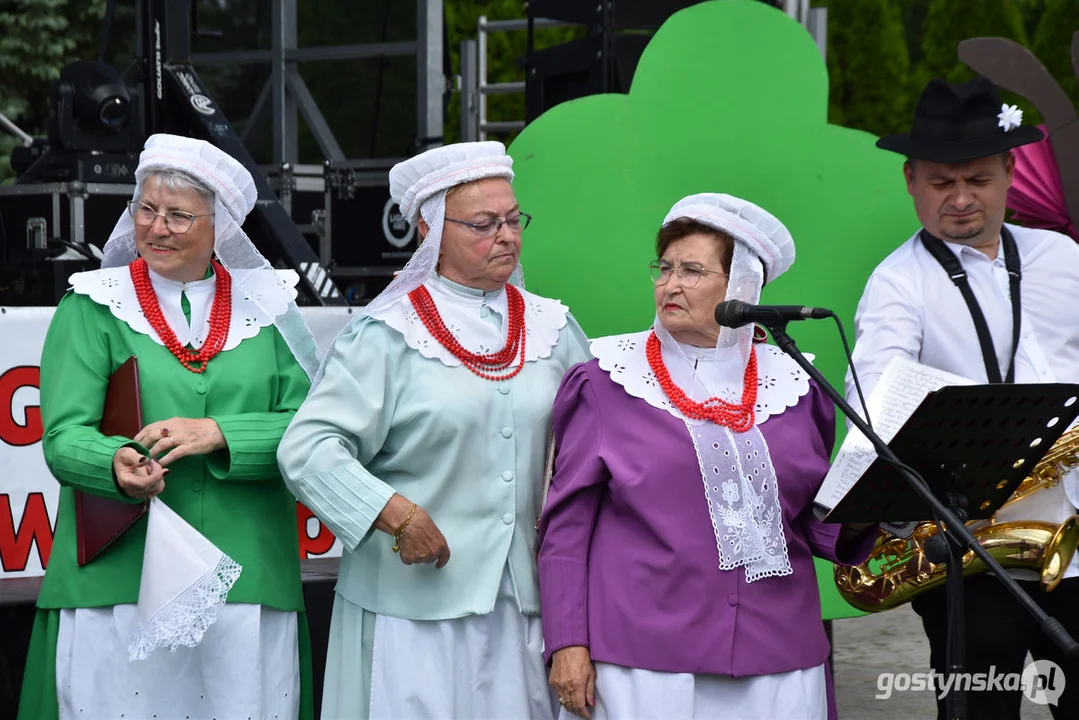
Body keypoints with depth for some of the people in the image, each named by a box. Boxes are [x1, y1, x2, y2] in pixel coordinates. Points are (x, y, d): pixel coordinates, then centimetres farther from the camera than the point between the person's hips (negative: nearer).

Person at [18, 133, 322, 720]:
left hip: (245, 579, 1)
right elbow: (63, 436, -3)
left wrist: (218, 434, -14)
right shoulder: (92, 308, 6)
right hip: (118, 578, -1)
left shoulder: (266, 307, 10)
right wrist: (117, 465, -25)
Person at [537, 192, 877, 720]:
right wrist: (568, 644, -5)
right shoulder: (607, 383, 3)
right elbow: (567, 523, 1)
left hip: (776, 661, 3)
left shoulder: (791, 387, 10)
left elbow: (817, 526, 15)